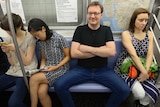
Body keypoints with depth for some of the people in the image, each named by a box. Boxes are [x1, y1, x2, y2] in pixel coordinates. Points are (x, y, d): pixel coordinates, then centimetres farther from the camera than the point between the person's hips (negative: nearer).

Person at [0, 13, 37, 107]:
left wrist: (17, 49, -20)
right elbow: (13, 63, 4)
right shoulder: (8, 39, 6)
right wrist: (8, 53, -14)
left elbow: (27, 62, -8)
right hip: (12, 72, 6)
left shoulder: (29, 38, -9)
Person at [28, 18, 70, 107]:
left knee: (33, 79, -22)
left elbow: (68, 56, -7)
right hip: (47, 69, 5)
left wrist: (56, 67, -16)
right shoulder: (40, 42, 6)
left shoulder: (59, 39, -13)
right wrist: (41, 68, -2)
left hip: (61, 68, -5)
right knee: (41, 92, -22)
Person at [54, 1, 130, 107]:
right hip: (82, 69, 0)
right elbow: (74, 53, -11)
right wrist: (101, 51, -12)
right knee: (59, 85, -20)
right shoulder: (80, 30, 1)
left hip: (102, 69, 1)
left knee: (125, 90, -18)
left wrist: (87, 48, -14)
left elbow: (112, 52, -11)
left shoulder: (106, 30, 4)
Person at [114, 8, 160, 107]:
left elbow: (150, 54, -3)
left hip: (143, 67, 5)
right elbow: (133, 55, -18)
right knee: (140, 93, -23)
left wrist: (146, 71, -18)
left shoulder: (149, 34, 6)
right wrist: (144, 72, -22)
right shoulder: (126, 34, -9)